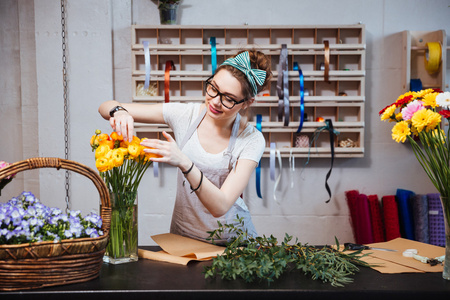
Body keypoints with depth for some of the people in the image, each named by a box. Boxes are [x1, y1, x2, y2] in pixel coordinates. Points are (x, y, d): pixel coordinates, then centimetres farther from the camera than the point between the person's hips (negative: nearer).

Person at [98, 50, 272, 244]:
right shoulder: (186, 114, -7)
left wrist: (184, 163, -35)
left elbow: (220, 206, -23)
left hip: (232, 241, -1)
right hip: (183, 235, 2)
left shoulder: (252, 140, -13)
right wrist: (119, 112, -27)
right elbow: (106, 107, -3)